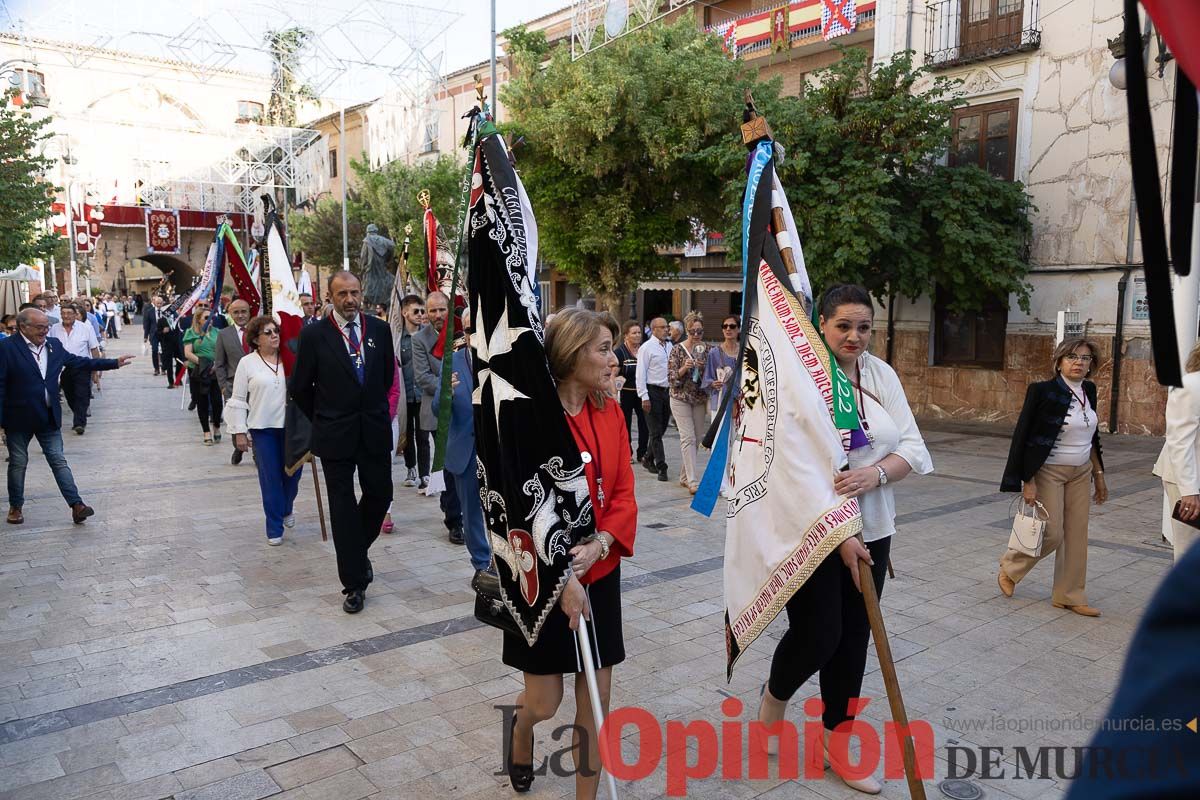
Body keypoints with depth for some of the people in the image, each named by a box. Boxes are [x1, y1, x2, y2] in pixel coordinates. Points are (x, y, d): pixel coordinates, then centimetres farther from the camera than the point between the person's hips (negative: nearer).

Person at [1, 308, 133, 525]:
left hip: (49, 417, 4)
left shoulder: (54, 345, 5)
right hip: (19, 418, -4)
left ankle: (76, 505, -3)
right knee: (18, 463, 11)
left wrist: (114, 363, 11)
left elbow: (78, 362, 14)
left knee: (58, 460, 2)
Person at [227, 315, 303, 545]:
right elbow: (238, 400, 1)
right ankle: (274, 528, 13)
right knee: (270, 477, 1)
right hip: (262, 428, -2)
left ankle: (286, 509, 39)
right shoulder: (247, 363, -2)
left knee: (293, 472, 9)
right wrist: (239, 431, -2)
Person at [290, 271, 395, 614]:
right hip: (335, 434, -3)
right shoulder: (314, 335, -7)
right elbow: (299, 388, 1)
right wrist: (322, 419, 8)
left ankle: (359, 551, 38)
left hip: (375, 430, 3)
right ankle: (354, 583, 14)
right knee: (343, 506, 4)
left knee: (380, 496, 9)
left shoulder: (380, 329, 2)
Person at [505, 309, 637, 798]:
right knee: (544, 703, 9)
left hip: (600, 575, 5)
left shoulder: (611, 415, 1)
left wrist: (598, 546, -18)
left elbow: (624, 494, 0)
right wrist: (562, 576, -21)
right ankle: (520, 738, 45)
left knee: (596, 700, 9)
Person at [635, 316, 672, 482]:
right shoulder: (647, 348, -7)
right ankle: (661, 468, -1)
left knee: (661, 429, 14)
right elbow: (641, 374, -9)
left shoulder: (670, 346, 11)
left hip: (667, 392, 6)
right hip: (653, 392, -6)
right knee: (656, 432, -3)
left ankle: (648, 460, 29)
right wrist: (644, 397, -14)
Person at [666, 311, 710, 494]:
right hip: (681, 398, -4)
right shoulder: (677, 349, -5)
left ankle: (684, 476, 23)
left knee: (697, 438, 8)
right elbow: (671, 378, -7)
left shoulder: (706, 349, 5)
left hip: (700, 399, 4)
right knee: (688, 438, -11)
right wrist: (684, 368, -24)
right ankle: (693, 481, -15)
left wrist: (702, 367, -10)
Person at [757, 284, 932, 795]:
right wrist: (839, 536, -19)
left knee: (853, 640, 12)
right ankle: (774, 698, 32)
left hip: (871, 530, 6)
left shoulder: (881, 374, 3)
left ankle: (836, 745, 29)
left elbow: (913, 447, 1)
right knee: (816, 636, -2)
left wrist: (874, 474, -20)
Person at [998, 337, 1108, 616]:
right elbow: (1022, 436, -15)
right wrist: (1027, 481, -18)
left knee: (1076, 535, 8)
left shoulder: (1088, 390, 5)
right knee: (1052, 534, -4)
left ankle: (1069, 595, 20)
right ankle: (1010, 567, 22)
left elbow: (1091, 437, 17)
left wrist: (1098, 473, 16)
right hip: (1048, 472, -6)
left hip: (1080, 473, 6)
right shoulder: (1042, 391, -15)